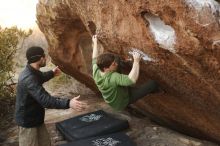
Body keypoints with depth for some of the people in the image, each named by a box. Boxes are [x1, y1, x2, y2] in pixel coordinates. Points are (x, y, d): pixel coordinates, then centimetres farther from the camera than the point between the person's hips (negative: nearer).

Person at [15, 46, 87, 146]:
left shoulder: (31, 72, 1)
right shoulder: (29, 79, -32)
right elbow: (45, 100, -42)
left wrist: (52, 73, 35)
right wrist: (68, 103, -49)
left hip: (35, 117, 10)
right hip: (27, 120, -9)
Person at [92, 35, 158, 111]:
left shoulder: (96, 72, -22)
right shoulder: (113, 78, -44)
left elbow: (95, 59, 0)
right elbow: (132, 80, -56)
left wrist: (95, 43, 10)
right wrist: (136, 61, -50)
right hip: (123, 102, -7)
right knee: (152, 84, -10)